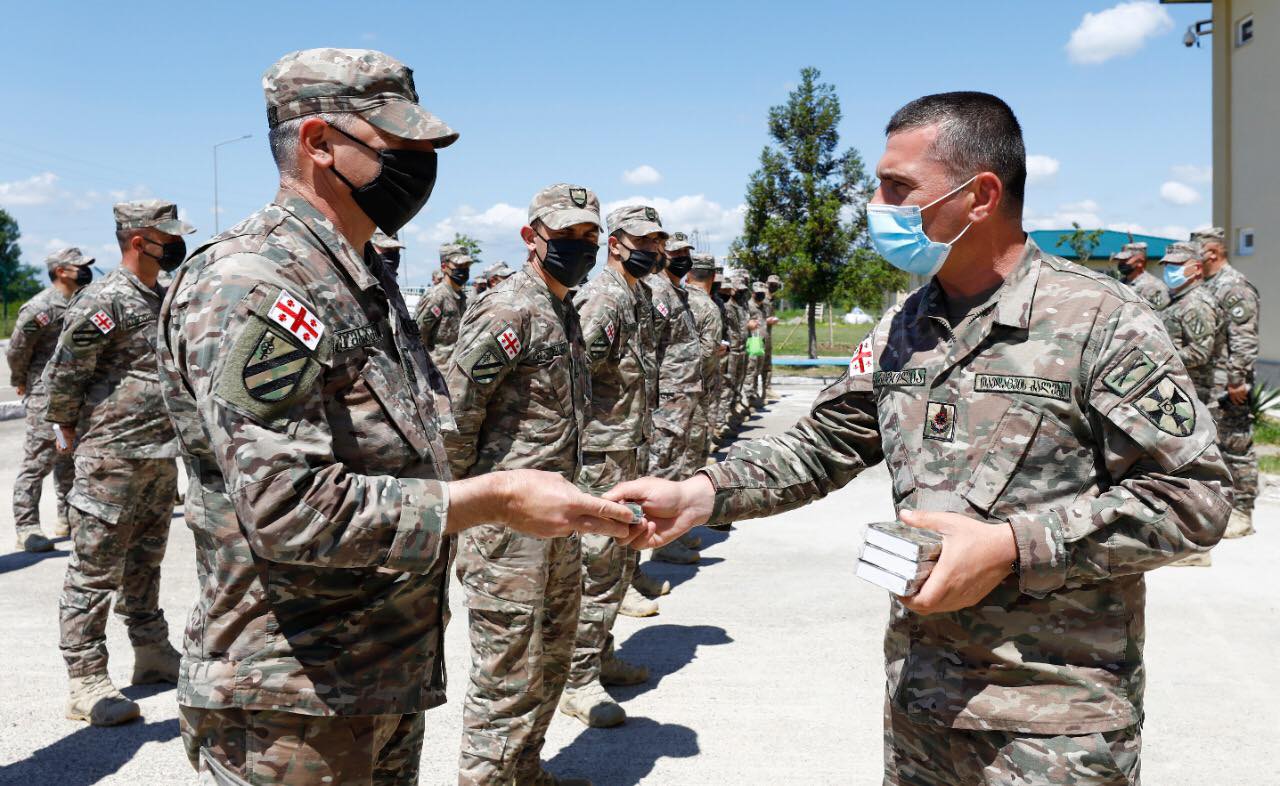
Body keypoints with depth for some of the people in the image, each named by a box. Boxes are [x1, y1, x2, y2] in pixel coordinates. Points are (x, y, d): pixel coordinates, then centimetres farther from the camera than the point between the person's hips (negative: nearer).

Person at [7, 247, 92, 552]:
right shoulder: (38, 308, -15)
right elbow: (16, 352, -7)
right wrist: (21, 383, 8)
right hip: (47, 397, -7)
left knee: (70, 460, 15)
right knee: (39, 459, -5)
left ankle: (68, 521, 26)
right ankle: (27, 528, 1)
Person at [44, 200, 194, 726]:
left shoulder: (163, 299, 13)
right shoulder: (103, 301, -14)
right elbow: (63, 375, -11)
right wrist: (69, 430, 0)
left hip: (161, 457, 8)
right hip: (113, 458, -8)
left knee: (145, 563, 18)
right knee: (95, 571, -1)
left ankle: (153, 654, 30)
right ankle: (87, 685, 5)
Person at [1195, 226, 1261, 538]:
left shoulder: (1235, 287, -13)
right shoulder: (1205, 285, 16)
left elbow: (1244, 340, -19)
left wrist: (1237, 381, -21)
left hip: (1227, 386, -10)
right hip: (1205, 384, 10)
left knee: (1236, 447, -3)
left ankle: (1242, 515, 3)